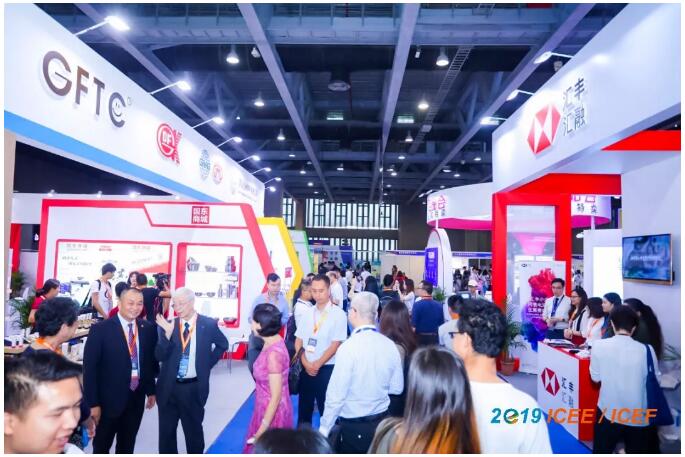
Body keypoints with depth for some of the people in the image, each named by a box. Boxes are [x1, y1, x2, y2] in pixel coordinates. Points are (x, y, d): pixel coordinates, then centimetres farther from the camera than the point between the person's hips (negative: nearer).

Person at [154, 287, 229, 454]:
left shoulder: (208, 324, -8)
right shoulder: (167, 325, -5)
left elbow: (223, 345, 9)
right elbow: (160, 356, -11)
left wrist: (207, 363, 1)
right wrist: (168, 333, -24)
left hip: (194, 387, -2)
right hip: (169, 387, 2)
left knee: (194, 430, 14)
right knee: (166, 431, 14)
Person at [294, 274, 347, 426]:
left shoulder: (338, 314, -9)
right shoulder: (309, 313, 6)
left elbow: (335, 344, -12)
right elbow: (298, 341, 6)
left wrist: (317, 364, -13)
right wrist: (306, 363, -6)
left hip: (326, 369, -5)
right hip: (306, 368, 5)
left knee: (326, 408, 4)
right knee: (304, 407, 15)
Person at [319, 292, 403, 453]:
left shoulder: (349, 347, -21)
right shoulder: (390, 345, -5)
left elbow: (336, 394, -18)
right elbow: (397, 388, 5)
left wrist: (324, 428, -6)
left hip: (352, 427, -5)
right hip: (381, 422, 5)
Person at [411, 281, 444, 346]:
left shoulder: (418, 305, -14)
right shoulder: (439, 305, 1)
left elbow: (413, 326, -15)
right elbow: (442, 324, 7)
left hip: (420, 337, -5)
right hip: (434, 338, 5)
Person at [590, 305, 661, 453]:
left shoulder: (599, 345, -15)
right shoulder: (646, 350, -18)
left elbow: (595, 377, -3)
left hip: (608, 412, 1)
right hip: (639, 417, 0)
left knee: (601, 451, 21)